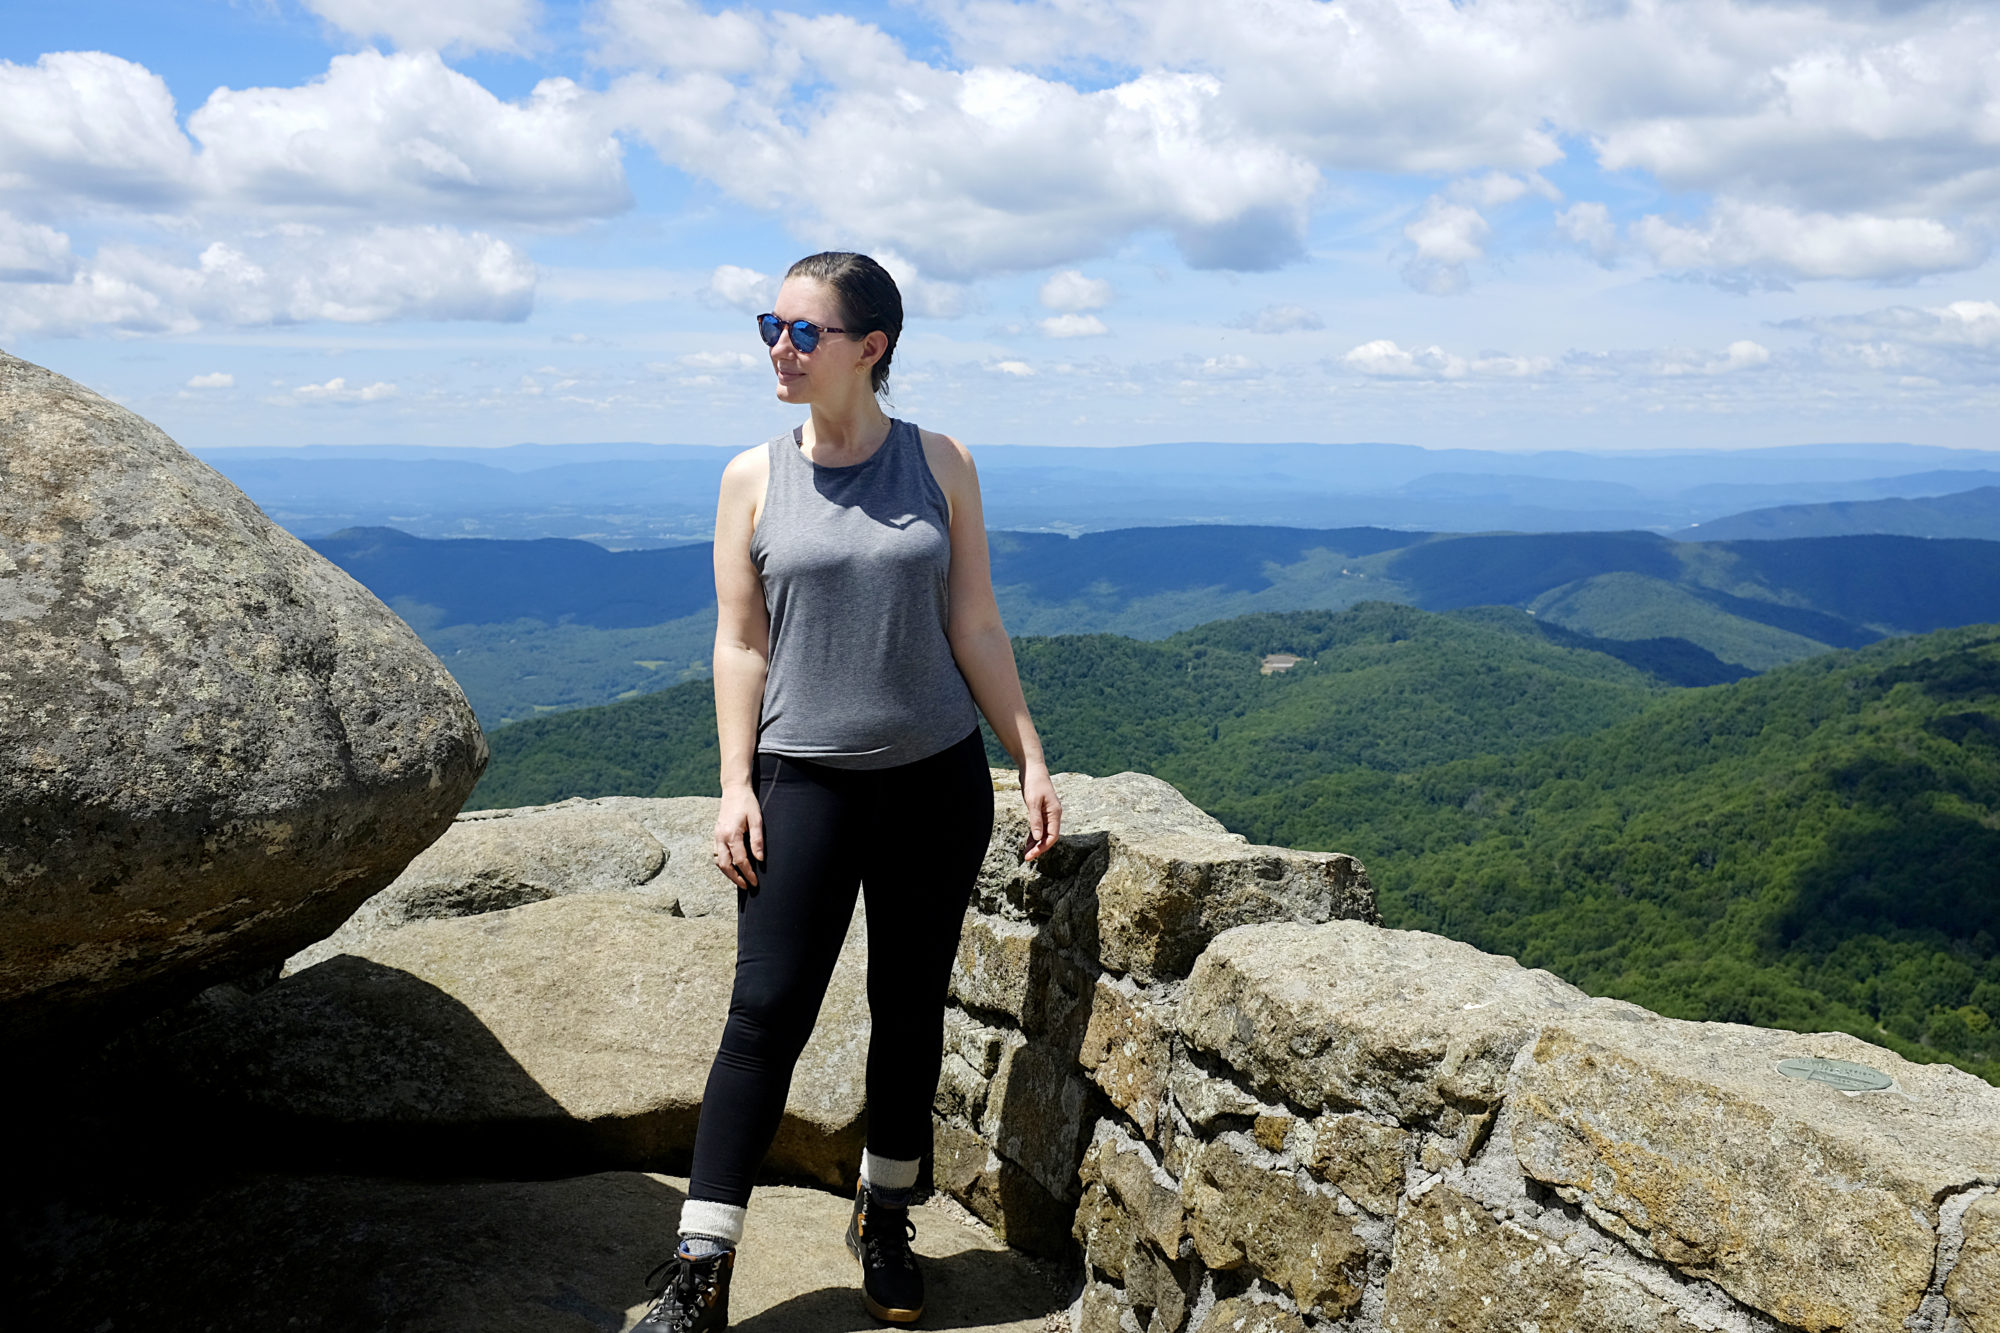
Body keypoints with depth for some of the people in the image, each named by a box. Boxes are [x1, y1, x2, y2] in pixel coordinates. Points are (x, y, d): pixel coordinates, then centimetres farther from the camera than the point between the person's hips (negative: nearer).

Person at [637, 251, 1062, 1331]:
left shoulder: (939, 464, 2)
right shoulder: (754, 479, 1)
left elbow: (974, 626, 4)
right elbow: (739, 642, 2)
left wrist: (1032, 759, 1)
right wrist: (735, 785, -5)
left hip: (938, 778, 1)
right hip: (806, 781, -1)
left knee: (911, 1008, 11)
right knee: (766, 1013, -5)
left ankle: (885, 1220, 30)